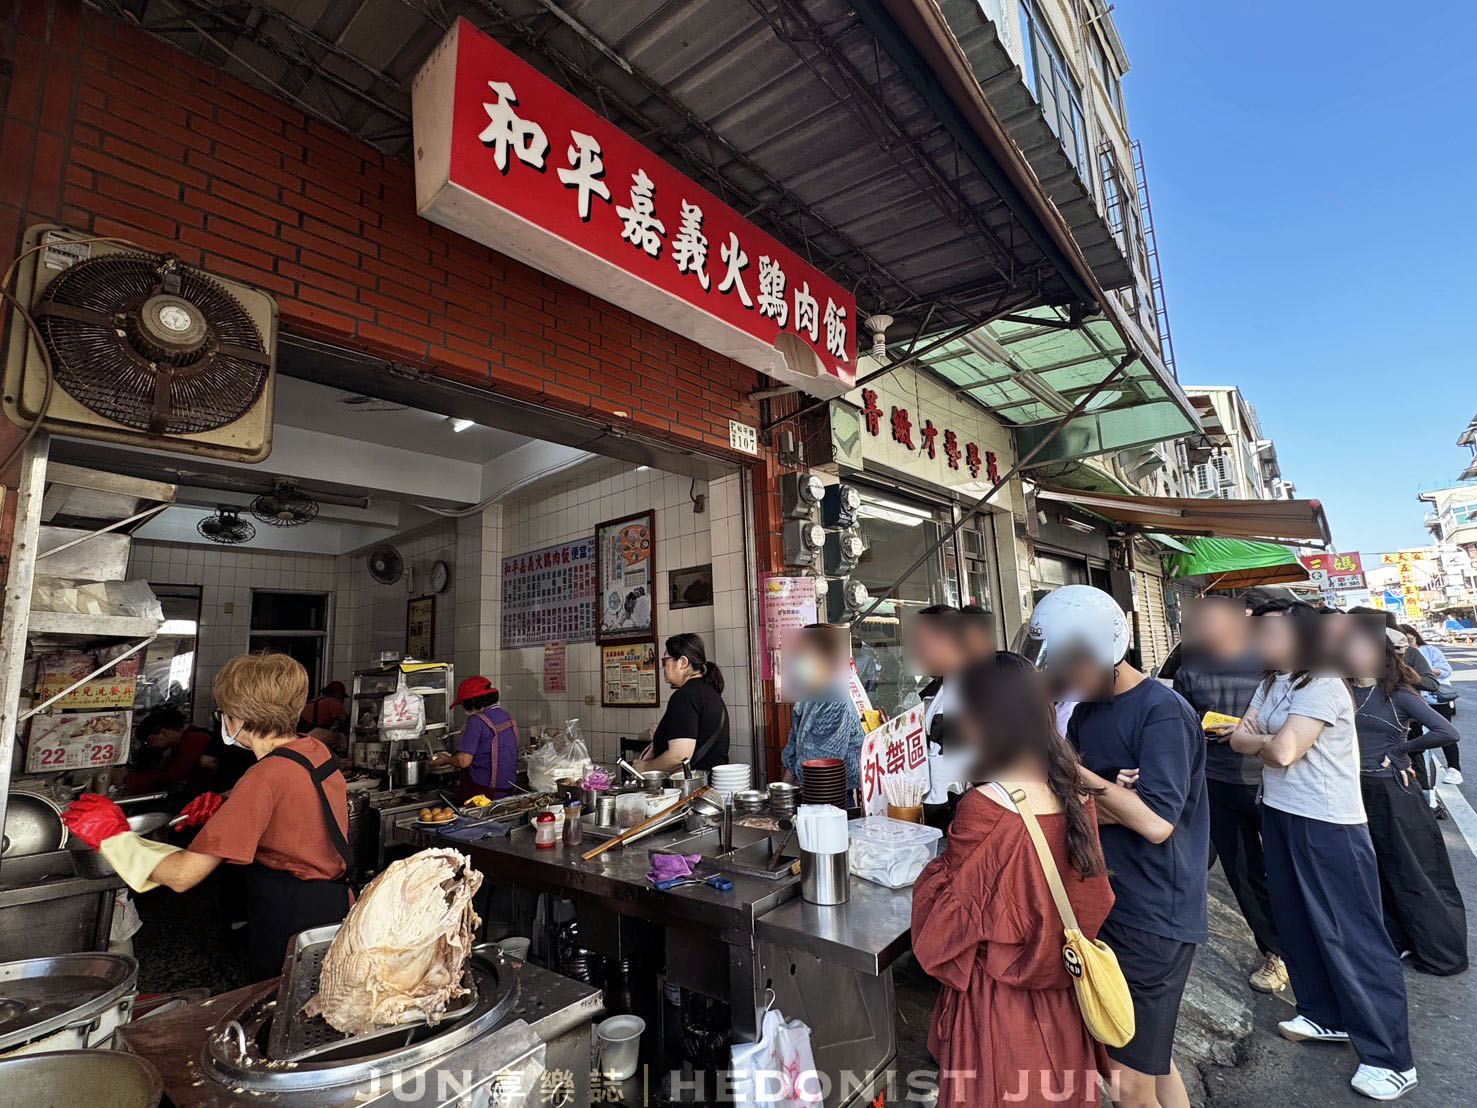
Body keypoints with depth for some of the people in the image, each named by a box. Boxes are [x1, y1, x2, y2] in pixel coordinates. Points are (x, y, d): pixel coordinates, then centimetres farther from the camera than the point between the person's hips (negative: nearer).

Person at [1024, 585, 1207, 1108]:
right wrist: (1112, 803, -17)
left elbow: (1156, 823, -22)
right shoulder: (1088, 708, 6)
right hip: (1106, 903, 7)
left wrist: (1078, 774, -15)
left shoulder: (1163, 713, -17)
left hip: (1153, 918, -7)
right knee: (1149, 1060, 22)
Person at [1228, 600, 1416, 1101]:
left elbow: (1283, 750, -25)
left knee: (1351, 936, 2)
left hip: (1328, 826, -8)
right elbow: (1239, 739, 2)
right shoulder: (1271, 684, 7)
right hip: (1281, 816, 9)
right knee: (1296, 922, 18)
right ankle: (1326, 1015, 35)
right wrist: (1268, 743, -17)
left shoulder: (1322, 685, -20)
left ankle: (1390, 1058, 16)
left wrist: (1260, 742, -5)